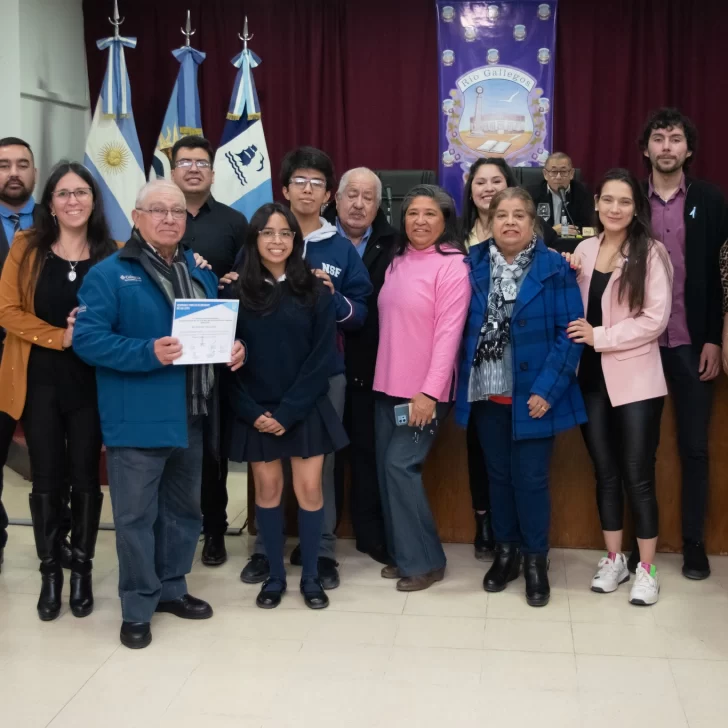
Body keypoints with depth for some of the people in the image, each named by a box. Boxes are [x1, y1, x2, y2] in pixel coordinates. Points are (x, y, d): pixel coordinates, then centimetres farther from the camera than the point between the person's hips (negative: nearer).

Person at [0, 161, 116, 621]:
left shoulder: (112, 255, 0)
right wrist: (61, 336, -17)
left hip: (92, 381, 0)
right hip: (40, 380, 0)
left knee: (85, 476, 7)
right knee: (48, 478, 6)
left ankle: (82, 570, 21)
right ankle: (50, 572, 20)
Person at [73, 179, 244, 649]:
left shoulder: (202, 275, 13)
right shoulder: (109, 274, -8)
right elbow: (87, 338, -16)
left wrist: (234, 349, -3)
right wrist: (148, 352, -27)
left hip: (191, 417, 7)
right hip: (137, 420, -6)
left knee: (184, 508, 18)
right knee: (136, 515, 1)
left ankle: (172, 589, 35)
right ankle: (138, 608, 16)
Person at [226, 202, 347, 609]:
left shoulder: (316, 292, -2)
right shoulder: (238, 292, -1)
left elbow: (323, 357, -6)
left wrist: (288, 411, -11)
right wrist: (252, 412, -9)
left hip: (306, 409, -1)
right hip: (256, 412, 1)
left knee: (309, 489, 0)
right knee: (268, 489, 7)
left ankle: (311, 576, 15)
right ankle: (275, 575, 21)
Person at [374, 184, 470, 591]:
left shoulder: (452, 265, -10)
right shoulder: (397, 261, 12)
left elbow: (449, 332, -16)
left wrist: (430, 391, -20)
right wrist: (384, 378, 9)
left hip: (425, 390, -7)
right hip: (389, 385, 7)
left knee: (401, 465, -10)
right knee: (387, 468, 7)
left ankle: (424, 561, 4)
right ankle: (403, 554, 20)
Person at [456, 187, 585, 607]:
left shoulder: (555, 268, -6)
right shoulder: (473, 266, 2)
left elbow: (569, 332, -10)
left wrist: (547, 389, -16)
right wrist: (464, 381, -3)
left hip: (532, 394, -3)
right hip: (487, 393, 3)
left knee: (531, 478, 2)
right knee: (499, 475, 14)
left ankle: (536, 560, 20)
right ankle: (506, 552, 30)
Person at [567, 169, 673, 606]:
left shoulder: (651, 252, -6)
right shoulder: (584, 250, 8)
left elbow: (656, 319, -12)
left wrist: (600, 336, -15)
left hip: (634, 379, -4)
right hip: (591, 377, 4)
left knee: (638, 476, 0)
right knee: (605, 472, 12)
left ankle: (647, 569, 14)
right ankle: (614, 560, 25)